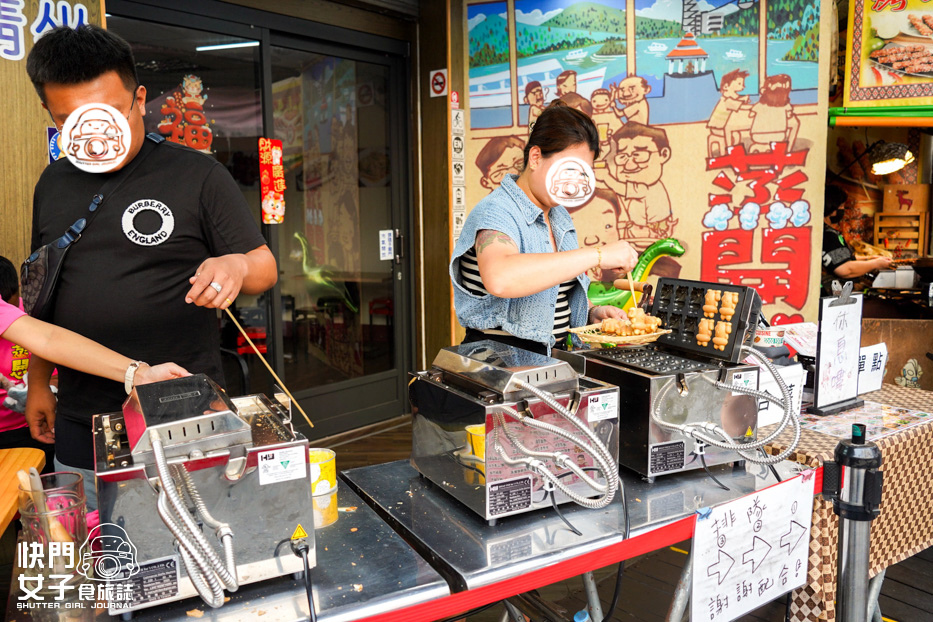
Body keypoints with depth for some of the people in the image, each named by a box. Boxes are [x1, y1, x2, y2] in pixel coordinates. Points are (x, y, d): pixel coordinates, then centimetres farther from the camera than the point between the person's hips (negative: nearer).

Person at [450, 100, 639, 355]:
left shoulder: (560, 217, 14)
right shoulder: (496, 212, -13)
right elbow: (499, 279, -36)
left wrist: (592, 314, 5)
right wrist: (597, 255, -31)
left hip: (551, 362, 7)